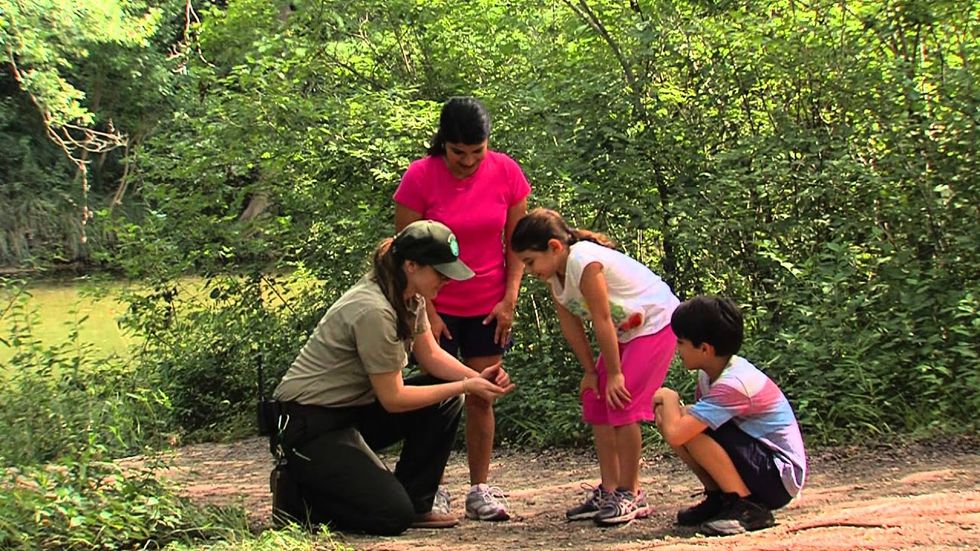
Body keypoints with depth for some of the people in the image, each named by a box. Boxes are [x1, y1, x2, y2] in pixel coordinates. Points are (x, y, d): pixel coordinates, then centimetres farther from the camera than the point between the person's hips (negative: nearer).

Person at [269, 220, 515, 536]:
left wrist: (478, 378, -8)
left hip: (354, 409, 10)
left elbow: (430, 355, 10)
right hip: (309, 425, -10)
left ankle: (415, 505, 7)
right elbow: (392, 398, -21)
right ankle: (297, 495, 4)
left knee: (447, 401, -2)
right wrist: (466, 387, -18)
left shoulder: (411, 297, 1)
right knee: (392, 516, -18)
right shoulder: (373, 310, -27)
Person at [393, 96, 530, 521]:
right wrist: (426, 311, -12)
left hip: (488, 306, 2)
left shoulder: (506, 172, -7)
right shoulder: (420, 177, -14)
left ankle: (480, 490, 9)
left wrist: (509, 300, -5)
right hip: (437, 307, -2)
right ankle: (434, 491, 4)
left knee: (481, 396, 3)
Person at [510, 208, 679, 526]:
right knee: (595, 401, 5)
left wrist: (614, 373, -19)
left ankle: (630, 493, -5)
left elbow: (602, 321, -26)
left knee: (621, 402, -15)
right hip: (624, 332, 10)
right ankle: (609, 490, 10)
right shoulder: (555, 274, -3)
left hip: (656, 323, -10)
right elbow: (570, 324, 3)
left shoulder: (584, 263, -30)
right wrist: (590, 371, 3)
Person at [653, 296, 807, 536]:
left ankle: (748, 507, -13)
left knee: (690, 429, -24)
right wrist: (668, 409, -12)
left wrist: (669, 398, -13)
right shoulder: (710, 373, 2)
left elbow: (674, 434, -34)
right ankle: (718, 499, 8)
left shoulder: (732, 385, -26)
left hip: (779, 478, -9)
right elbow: (675, 427, 11)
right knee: (681, 422, -2)